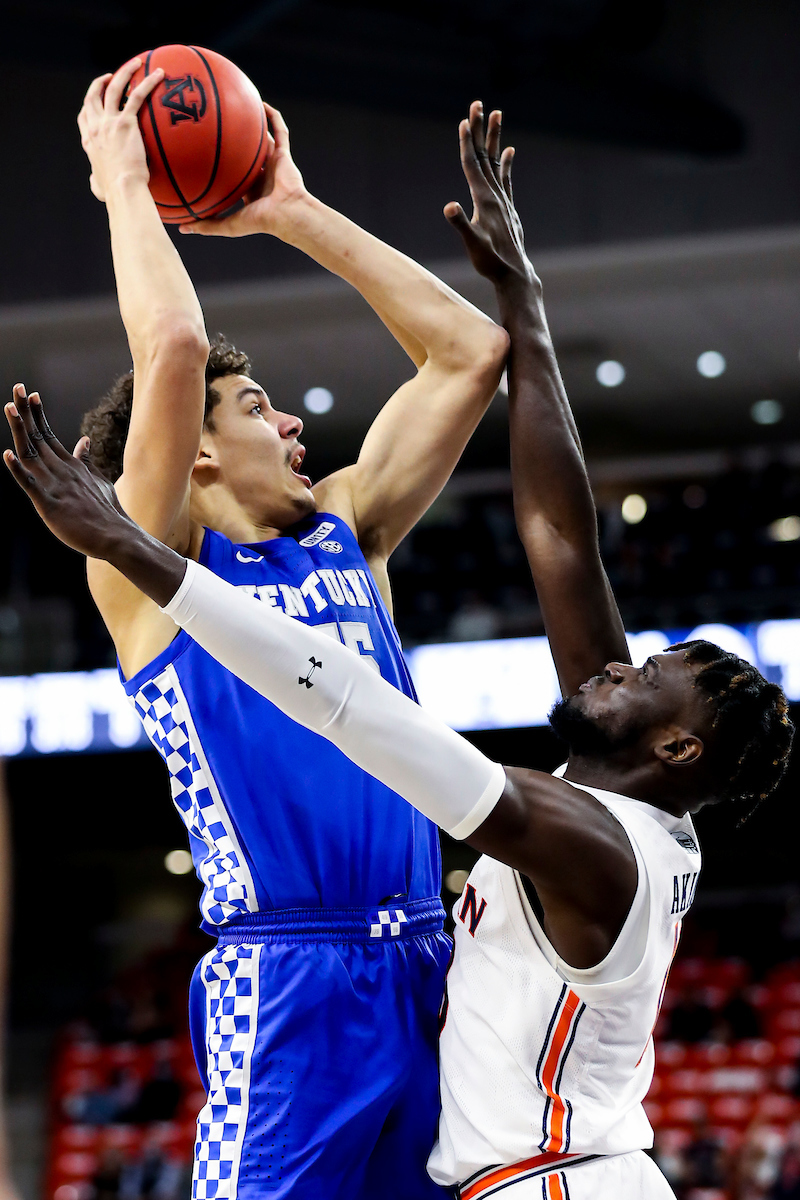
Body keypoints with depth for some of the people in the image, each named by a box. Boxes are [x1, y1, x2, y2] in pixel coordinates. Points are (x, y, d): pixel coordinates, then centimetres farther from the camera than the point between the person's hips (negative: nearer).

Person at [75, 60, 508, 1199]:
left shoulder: (345, 533, 19)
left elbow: (471, 351, 20)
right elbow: (175, 347, -14)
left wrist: (292, 214, 20)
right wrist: (125, 186, 0)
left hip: (425, 974, 7)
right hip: (287, 986, -6)